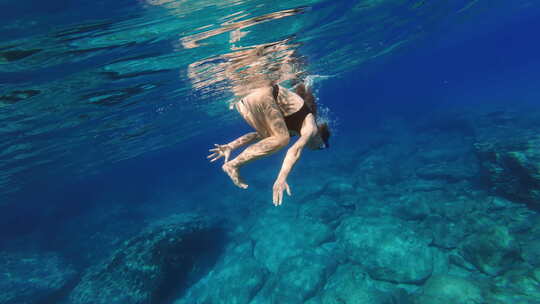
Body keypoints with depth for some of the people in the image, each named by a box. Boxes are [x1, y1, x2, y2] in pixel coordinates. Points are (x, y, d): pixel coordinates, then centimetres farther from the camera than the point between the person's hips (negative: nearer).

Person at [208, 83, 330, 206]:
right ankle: (233, 165, -6)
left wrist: (230, 147, 20)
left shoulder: (293, 128, 29)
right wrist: (281, 179, -17)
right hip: (259, 96, -8)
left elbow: (259, 135, 25)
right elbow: (295, 150, -9)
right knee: (281, 140, -4)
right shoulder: (311, 127, 9)